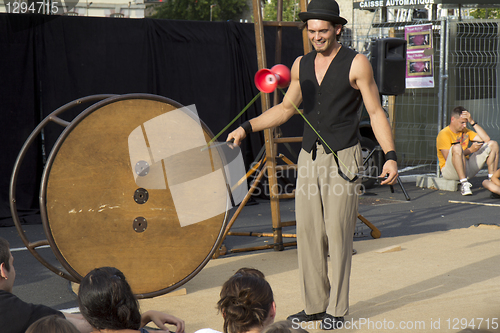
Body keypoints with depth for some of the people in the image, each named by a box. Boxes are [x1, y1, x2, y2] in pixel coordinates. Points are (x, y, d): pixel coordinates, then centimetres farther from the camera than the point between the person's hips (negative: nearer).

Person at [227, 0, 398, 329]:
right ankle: (315, 305, 15)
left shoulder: (356, 64, -5)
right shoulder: (301, 65, 10)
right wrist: (247, 127, 12)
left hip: (343, 159, -5)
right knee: (308, 233, 5)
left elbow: (376, 112, -5)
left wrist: (391, 156, -15)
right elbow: (286, 108, 20)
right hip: (309, 158, 5)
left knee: (338, 235, -2)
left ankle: (337, 309, 8)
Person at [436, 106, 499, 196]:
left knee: (493, 144, 3)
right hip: (449, 170, -8)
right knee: (457, 147, -39)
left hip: (467, 168, 8)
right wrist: (470, 150, -25)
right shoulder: (444, 134, -11)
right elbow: (448, 158, -21)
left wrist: (472, 122, -2)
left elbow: (486, 139, 4)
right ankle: (464, 184, -38)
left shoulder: (465, 131, 13)